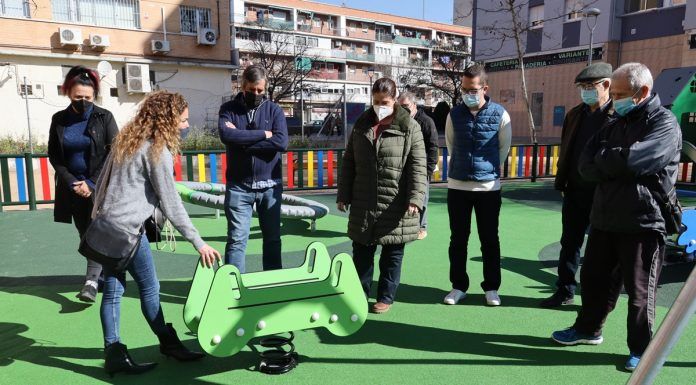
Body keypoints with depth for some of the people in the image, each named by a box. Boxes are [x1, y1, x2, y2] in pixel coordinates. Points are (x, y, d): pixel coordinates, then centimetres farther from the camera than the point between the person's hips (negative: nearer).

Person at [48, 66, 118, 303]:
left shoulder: (104, 117, -5)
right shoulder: (59, 120, 4)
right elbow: (53, 155, 7)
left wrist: (93, 183, -12)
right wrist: (72, 182, -6)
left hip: (100, 186, -3)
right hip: (73, 186, 4)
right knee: (85, 234, 8)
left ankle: (92, 281, -15)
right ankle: (103, 275, 20)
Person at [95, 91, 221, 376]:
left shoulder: (127, 139, 12)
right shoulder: (157, 150, -13)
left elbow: (102, 181, 16)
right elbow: (170, 203, -14)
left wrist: (97, 215, 23)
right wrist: (198, 242, -11)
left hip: (106, 224, 8)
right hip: (127, 229, -8)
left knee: (113, 290, 10)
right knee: (149, 288, 7)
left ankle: (114, 354, 18)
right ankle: (168, 343, 23)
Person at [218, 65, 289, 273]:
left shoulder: (274, 110, 4)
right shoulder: (229, 109, 3)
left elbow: (282, 142, -13)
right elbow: (226, 135, -17)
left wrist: (242, 141, -13)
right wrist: (263, 134, -15)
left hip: (270, 185, 1)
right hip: (239, 186, -1)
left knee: (273, 238, 11)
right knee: (237, 240, -1)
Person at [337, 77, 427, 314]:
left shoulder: (409, 127, -3)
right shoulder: (361, 125, 9)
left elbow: (418, 166, -8)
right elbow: (348, 163, 12)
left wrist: (415, 198, -18)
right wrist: (343, 195, 8)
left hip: (396, 205, -3)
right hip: (363, 204, 4)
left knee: (392, 255, 9)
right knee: (361, 252, 12)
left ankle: (386, 297, 24)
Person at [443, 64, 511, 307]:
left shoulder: (499, 115, -5)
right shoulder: (454, 114, 0)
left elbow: (504, 148, 9)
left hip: (489, 186, -1)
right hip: (457, 186, 2)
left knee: (489, 240, 8)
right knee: (458, 239, 8)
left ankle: (491, 287, 21)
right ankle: (459, 286, 21)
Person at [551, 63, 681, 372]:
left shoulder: (664, 124, -8)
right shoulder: (615, 123, 12)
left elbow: (632, 160, -25)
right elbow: (586, 166, 2)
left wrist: (603, 157, -8)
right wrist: (616, 167, -15)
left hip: (642, 223, -6)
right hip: (604, 219, 7)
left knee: (639, 290, 6)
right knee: (593, 278, 16)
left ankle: (640, 349, 23)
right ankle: (588, 329, 35)